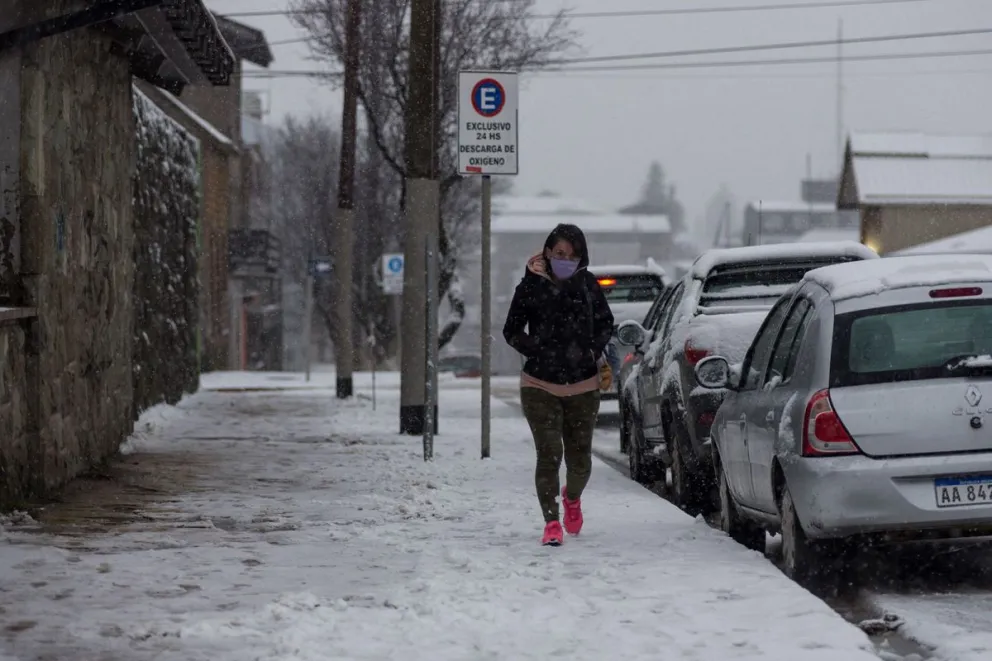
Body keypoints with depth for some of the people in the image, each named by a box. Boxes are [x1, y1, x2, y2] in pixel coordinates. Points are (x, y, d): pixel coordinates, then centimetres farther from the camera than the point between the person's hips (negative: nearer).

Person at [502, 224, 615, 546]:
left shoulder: (588, 285, -1)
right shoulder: (531, 286, -6)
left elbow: (606, 324, 12)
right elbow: (511, 331, 1)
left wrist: (592, 352, -2)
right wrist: (538, 350, -11)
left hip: (583, 387, 2)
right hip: (540, 386, -2)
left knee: (580, 459, 9)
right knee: (549, 454, -13)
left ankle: (572, 498, 41)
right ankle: (552, 523, -8)